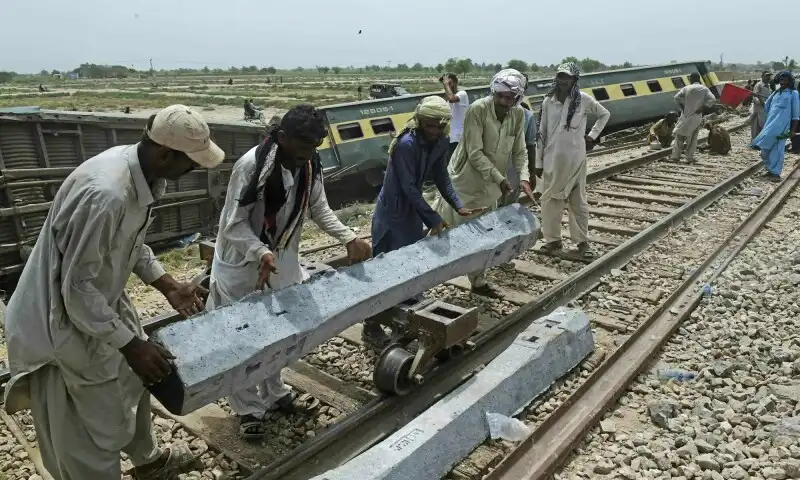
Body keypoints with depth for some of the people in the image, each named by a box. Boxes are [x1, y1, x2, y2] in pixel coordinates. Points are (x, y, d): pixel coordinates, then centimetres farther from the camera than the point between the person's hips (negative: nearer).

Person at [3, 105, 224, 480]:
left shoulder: (141, 174, -7)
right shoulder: (104, 194, -36)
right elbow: (77, 288, -30)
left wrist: (168, 286, 3)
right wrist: (130, 344, -24)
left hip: (102, 299, 9)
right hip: (67, 319, -9)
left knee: (132, 381, 26)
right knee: (103, 426, 7)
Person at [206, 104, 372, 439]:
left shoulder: (310, 165, -9)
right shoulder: (251, 165, -28)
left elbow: (319, 209, 2)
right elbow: (234, 224, -24)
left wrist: (349, 238, -12)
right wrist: (261, 252, -41)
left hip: (282, 260, 6)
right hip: (242, 265, -5)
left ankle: (274, 394, 39)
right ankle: (248, 409, 25)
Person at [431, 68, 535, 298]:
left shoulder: (518, 115, -3)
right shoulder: (477, 110, -21)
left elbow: (519, 151, 1)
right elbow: (475, 153, -22)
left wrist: (523, 178, -16)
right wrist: (500, 179, -24)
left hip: (489, 186, 6)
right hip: (464, 182, -6)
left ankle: (479, 281, 28)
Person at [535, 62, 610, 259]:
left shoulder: (583, 99, -4)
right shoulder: (548, 101, 1)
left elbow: (605, 114, 13)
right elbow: (542, 133, 4)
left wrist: (592, 135, 3)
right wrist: (538, 161, 3)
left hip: (575, 158, -2)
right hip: (552, 159, 2)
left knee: (578, 200, 7)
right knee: (551, 200, 7)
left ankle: (582, 241, 17)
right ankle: (553, 239, 20)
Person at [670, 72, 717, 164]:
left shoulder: (686, 88, -4)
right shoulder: (704, 89, 1)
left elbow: (677, 97, -16)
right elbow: (712, 99, -10)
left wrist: (682, 107, -5)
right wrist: (702, 108, -4)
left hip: (686, 116, -1)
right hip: (697, 117, 2)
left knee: (679, 136, 10)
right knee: (693, 138, 10)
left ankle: (676, 156, 10)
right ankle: (689, 158, 9)